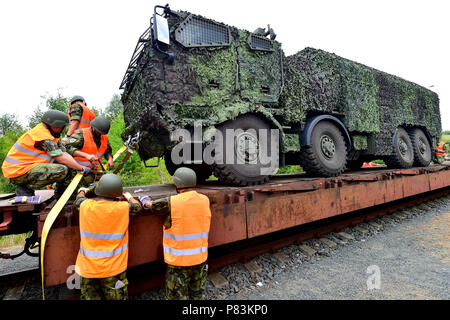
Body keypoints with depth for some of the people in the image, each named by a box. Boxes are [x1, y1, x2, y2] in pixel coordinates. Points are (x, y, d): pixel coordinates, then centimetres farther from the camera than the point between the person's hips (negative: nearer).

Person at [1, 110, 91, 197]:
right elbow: (62, 159, -21)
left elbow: (65, 154, 1)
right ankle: (26, 189, -11)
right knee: (62, 170, -26)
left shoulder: (52, 134, 11)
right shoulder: (43, 134, -19)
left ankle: (61, 191, 11)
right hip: (18, 171, -10)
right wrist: (82, 169, -13)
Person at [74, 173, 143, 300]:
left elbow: (78, 200, 14)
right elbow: (137, 207, 4)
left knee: (90, 296, 19)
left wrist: (82, 191, 35)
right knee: (116, 297, 13)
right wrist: (129, 197, 23)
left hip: (87, 268, 3)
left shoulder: (85, 205, -9)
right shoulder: (123, 207, -16)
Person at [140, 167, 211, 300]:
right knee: (197, 295, 22)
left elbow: (148, 205, -3)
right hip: (201, 259, 5)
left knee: (177, 296, 13)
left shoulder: (172, 202, -19)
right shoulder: (205, 200, -4)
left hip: (179, 261, -5)